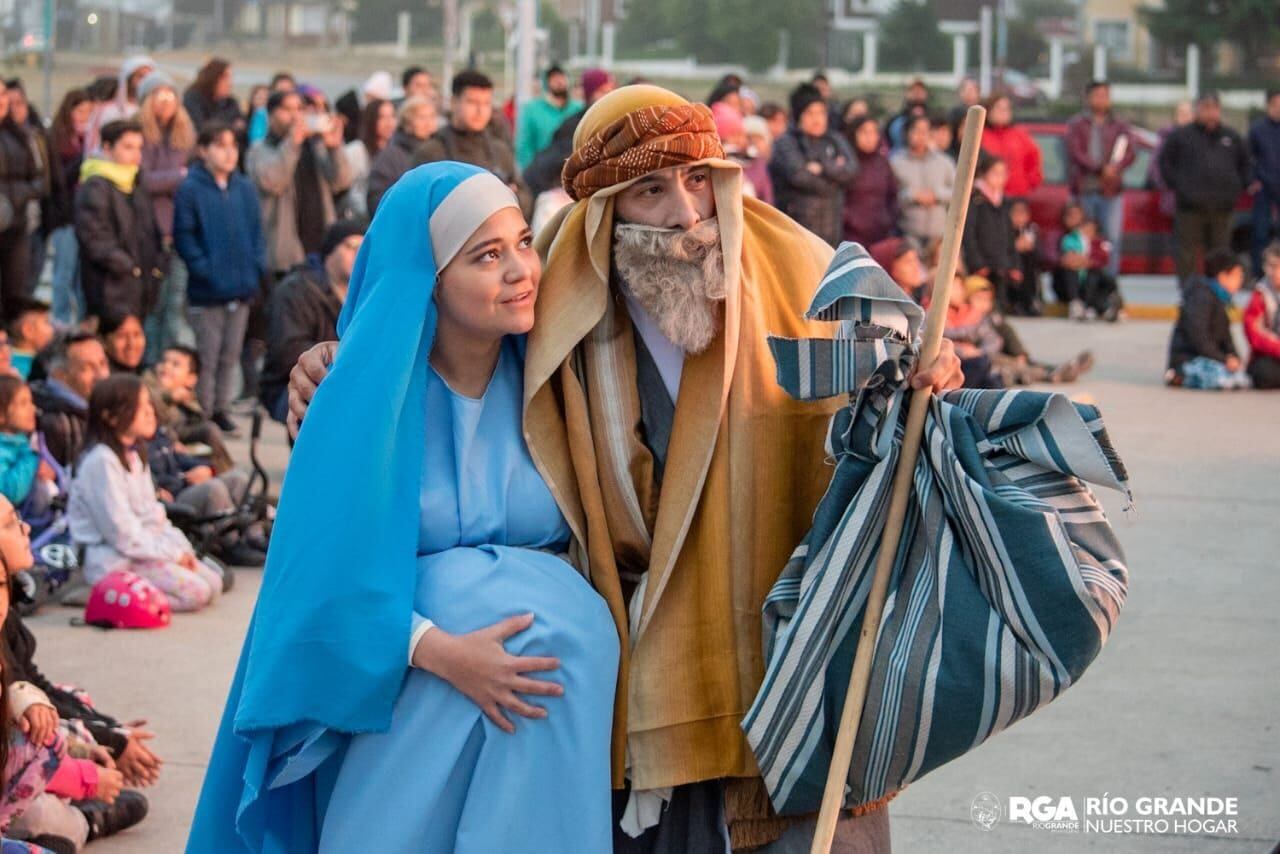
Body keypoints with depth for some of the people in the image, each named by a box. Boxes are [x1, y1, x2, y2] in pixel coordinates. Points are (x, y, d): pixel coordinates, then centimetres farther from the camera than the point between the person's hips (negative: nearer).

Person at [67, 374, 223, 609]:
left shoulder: (135, 455, 14)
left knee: (213, 583, 0)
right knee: (195, 592, -21)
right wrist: (172, 553, -14)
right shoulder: (101, 461, -17)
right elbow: (121, 532, -19)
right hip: (113, 560, -10)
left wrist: (180, 547, 1)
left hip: (148, 547, 10)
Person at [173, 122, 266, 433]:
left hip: (242, 288, 5)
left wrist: (258, 266, -1)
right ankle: (203, 413, 9)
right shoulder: (191, 190, -8)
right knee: (207, 356, 0)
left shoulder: (245, 189, 7)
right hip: (207, 290, -5)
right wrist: (204, 269, -16)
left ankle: (221, 409, 23)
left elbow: (257, 232, 11)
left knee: (231, 354, 13)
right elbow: (184, 236, -9)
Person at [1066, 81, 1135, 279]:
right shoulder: (1077, 125, 9)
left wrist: (1115, 168, -18)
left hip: (1111, 190, 1)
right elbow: (1076, 153, -6)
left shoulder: (1119, 127, 15)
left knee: (1113, 238, -6)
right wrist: (1101, 168, -18)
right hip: (1084, 190, -1)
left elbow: (1131, 153, 2)